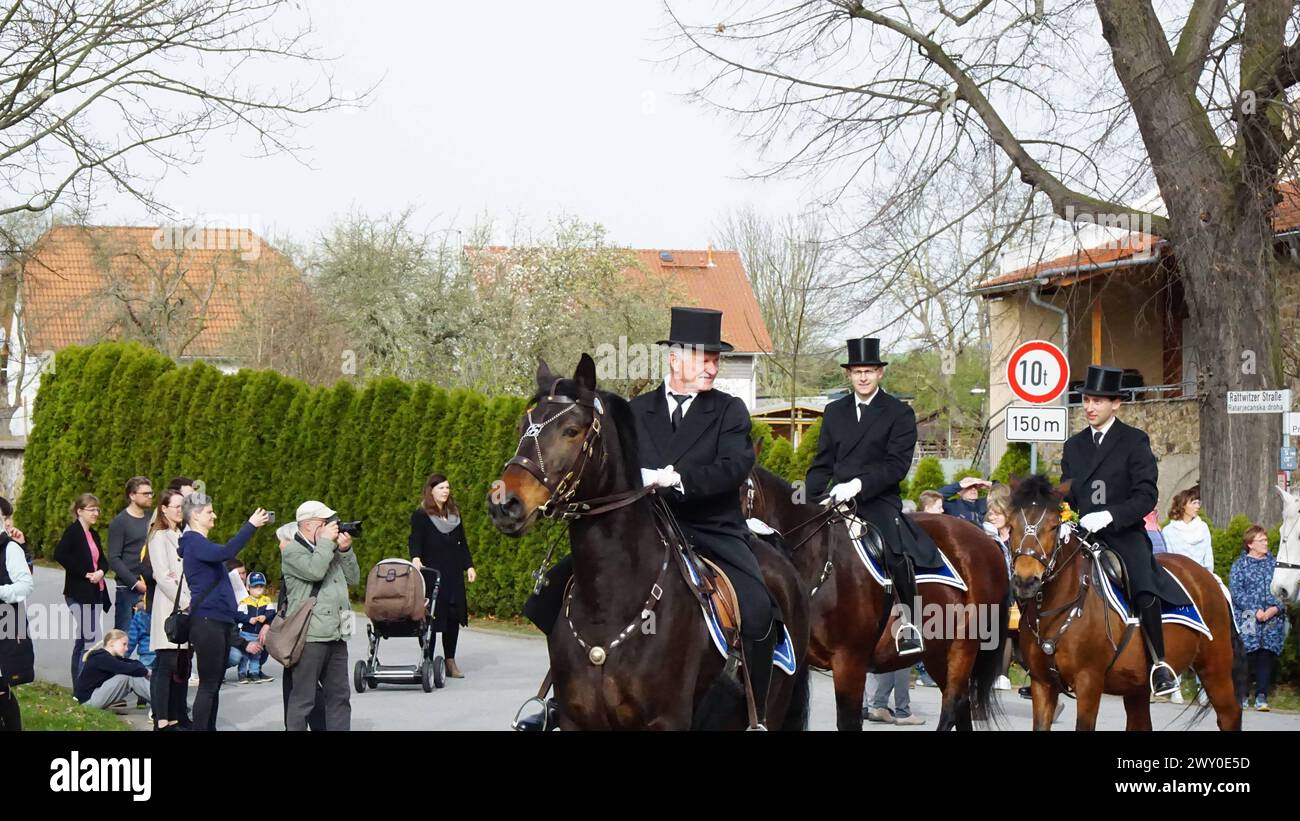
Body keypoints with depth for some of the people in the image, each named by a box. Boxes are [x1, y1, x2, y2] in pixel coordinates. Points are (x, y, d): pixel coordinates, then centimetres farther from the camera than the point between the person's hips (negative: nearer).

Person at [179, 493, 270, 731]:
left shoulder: (202, 544, 20)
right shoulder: (194, 543, -11)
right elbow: (226, 552, -30)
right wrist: (251, 525, -24)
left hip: (220, 622, 10)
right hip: (206, 621, -10)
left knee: (214, 685, 10)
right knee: (208, 685, -9)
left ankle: (210, 729, 13)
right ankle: (200, 729, -8)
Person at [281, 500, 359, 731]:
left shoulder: (328, 550, 21)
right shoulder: (292, 552, -4)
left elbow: (353, 578, 18)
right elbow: (315, 571, -22)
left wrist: (345, 550, 4)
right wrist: (326, 541, -10)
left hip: (336, 635, 8)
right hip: (310, 637, -8)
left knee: (339, 695, 10)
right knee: (303, 699, -5)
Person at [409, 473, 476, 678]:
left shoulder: (454, 514, 16)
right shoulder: (421, 515, -2)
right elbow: (415, 539, -14)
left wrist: (469, 566, 13)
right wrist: (416, 558, -32)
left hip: (454, 575, 5)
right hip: (431, 572, -5)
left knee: (454, 617, 2)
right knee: (431, 617, -6)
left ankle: (450, 661, 11)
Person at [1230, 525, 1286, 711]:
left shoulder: (1275, 564, 11)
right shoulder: (1240, 565, 3)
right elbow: (1236, 592, -5)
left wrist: (1275, 609, -10)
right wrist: (1255, 611, -15)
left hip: (1272, 620, 2)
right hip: (1247, 619, -2)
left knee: (1266, 656, -2)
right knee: (1246, 657, -5)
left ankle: (1261, 696, 2)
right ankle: (1242, 695, 6)